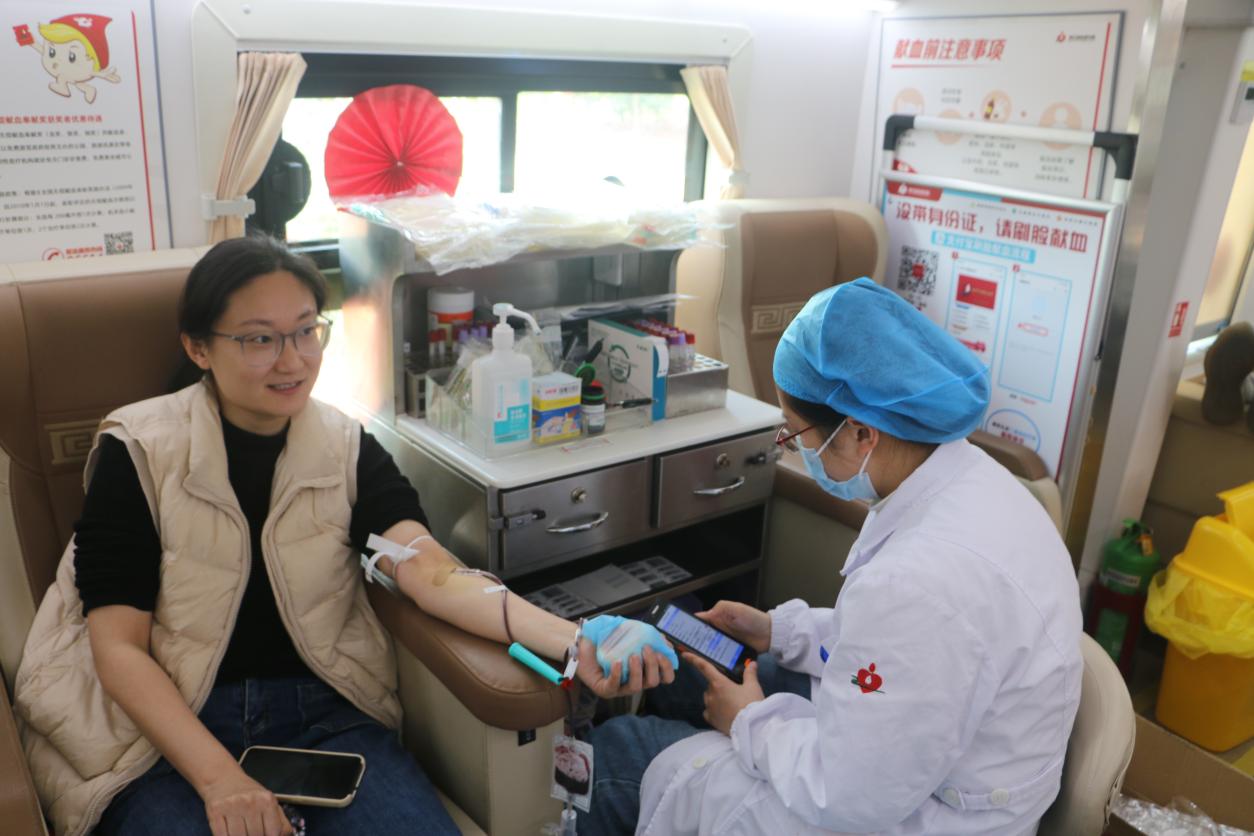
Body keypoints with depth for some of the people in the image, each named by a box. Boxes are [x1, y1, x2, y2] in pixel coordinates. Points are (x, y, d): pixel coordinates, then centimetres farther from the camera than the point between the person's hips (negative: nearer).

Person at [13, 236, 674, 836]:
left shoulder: (347, 448, 1)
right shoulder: (137, 454, -5)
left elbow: (435, 575, -15)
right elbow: (119, 645, -8)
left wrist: (571, 640, -33)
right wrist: (219, 779, -23)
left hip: (322, 712, 2)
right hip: (166, 730, -1)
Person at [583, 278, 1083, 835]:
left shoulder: (924, 581, -39)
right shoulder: (966, 478, -8)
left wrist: (751, 720, -11)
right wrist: (781, 630, 4)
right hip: (908, 751, 9)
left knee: (618, 748, 4)